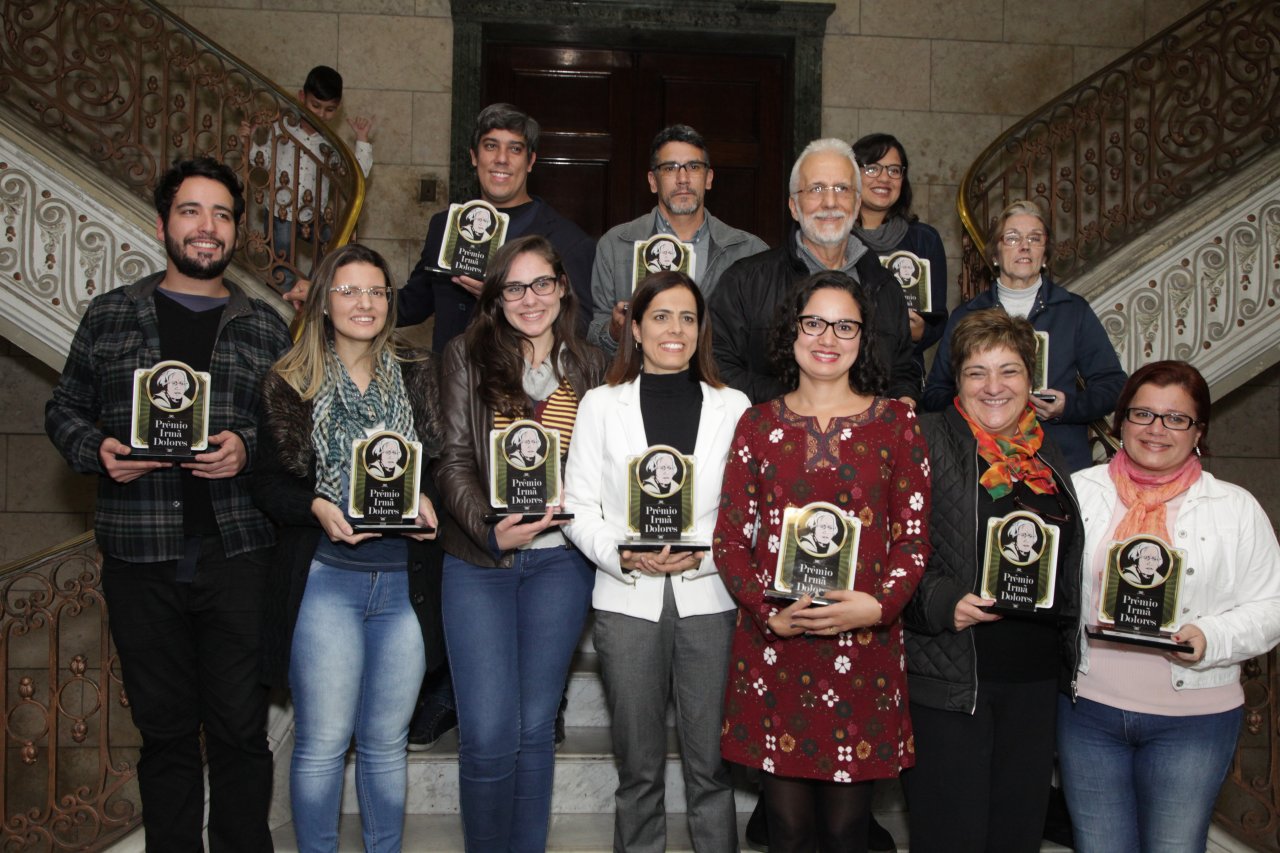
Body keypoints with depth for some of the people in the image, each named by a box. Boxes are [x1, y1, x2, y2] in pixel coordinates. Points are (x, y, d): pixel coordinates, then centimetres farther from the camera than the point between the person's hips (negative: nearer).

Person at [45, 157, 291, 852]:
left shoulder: (264, 328, 8)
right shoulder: (109, 316, 8)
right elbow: (64, 409, 13)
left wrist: (248, 449, -12)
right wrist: (97, 450, -7)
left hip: (236, 552, 0)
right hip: (140, 558, 1)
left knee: (240, 728, 3)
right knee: (165, 729, 11)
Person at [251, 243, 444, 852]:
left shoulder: (418, 379, 7)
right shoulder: (291, 385, 1)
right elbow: (266, 481, 1)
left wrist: (426, 500, -8)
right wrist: (317, 508, -16)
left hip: (405, 582, 2)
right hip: (324, 580, -2)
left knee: (386, 743, 12)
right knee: (322, 744, 3)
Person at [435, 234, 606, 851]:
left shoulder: (588, 366, 9)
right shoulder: (467, 357, 2)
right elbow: (454, 459, -4)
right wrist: (492, 529, -19)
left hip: (560, 558, 2)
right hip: (479, 561, -2)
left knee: (535, 726, 9)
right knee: (487, 735, -4)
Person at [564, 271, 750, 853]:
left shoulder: (732, 407, 8)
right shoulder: (602, 405, 8)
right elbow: (579, 509, 3)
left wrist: (704, 553, -13)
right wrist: (621, 554, -13)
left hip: (709, 600, 0)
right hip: (628, 601, 0)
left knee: (711, 763, 4)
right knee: (638, 766, 10)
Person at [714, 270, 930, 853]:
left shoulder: (896, 422, 6)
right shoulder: (759, 424, 8)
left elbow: (914, 537, 3)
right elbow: (730, 538, 5)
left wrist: (877, 606, -14)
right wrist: (770, 611, -11)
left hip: (864, 646, 0)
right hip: (772, 646, 1)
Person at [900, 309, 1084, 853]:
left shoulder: (1049, 456, 13)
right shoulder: (927, 442, -6)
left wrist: (1068, 650, 16)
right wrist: (942, 602, -24)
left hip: (1035, 677, 6)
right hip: (948, 678, -6)